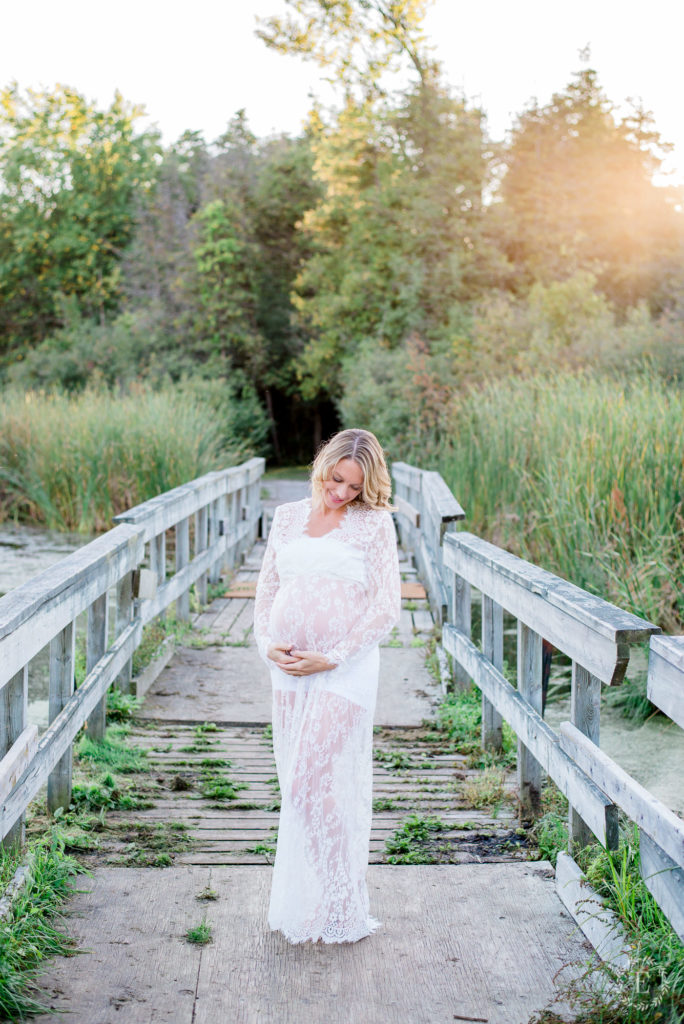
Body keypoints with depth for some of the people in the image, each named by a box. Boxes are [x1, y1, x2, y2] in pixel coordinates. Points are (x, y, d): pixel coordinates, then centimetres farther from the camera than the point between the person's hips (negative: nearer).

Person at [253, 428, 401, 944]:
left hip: (344, 669, -5)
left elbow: (387, 606, -5)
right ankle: (301, 901, 24)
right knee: (297, 783, 10)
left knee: (317, 783, -6)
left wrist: (330, 657, -11)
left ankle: (340, 910, 9)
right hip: (288, 669, 5)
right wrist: (266, 643, -1)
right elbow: (267, 587, 16)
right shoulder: (288, 517, 12)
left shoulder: (374, 523, -1)